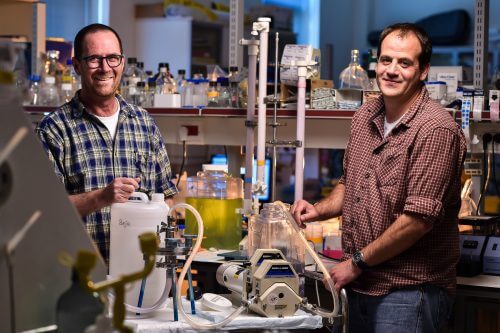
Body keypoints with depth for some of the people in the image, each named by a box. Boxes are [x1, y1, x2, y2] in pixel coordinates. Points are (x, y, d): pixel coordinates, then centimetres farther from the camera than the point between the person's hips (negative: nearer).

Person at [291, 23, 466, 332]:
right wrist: (319, 210, 2)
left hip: (409, 291, -7)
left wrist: (357, 263, -13)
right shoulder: (365, 116, 8)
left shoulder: (436, 129, -17)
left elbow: (419, 219, -20)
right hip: (360, 286, 7)